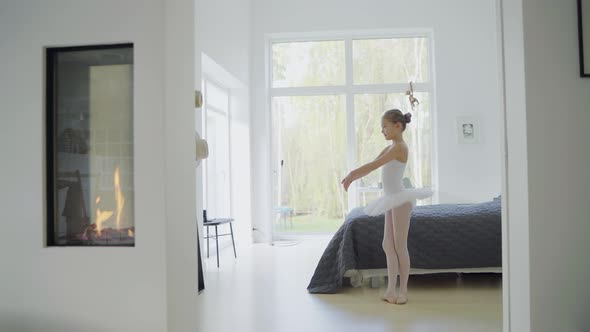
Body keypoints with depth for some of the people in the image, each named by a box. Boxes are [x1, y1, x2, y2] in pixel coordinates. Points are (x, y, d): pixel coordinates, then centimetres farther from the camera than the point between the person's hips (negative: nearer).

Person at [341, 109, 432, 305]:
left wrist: (352, 174, -21)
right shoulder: (390, 148, 14)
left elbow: (374, 165, -22)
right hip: (392, 200, 9)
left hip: (400, 200, -9)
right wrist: (353, 176, -3)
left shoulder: (399, 147, -14)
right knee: (388, 245, 9)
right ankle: (391, 289, 16)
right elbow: (372, 166, 10)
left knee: (400, 246, -2)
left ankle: (403, 291, 8)